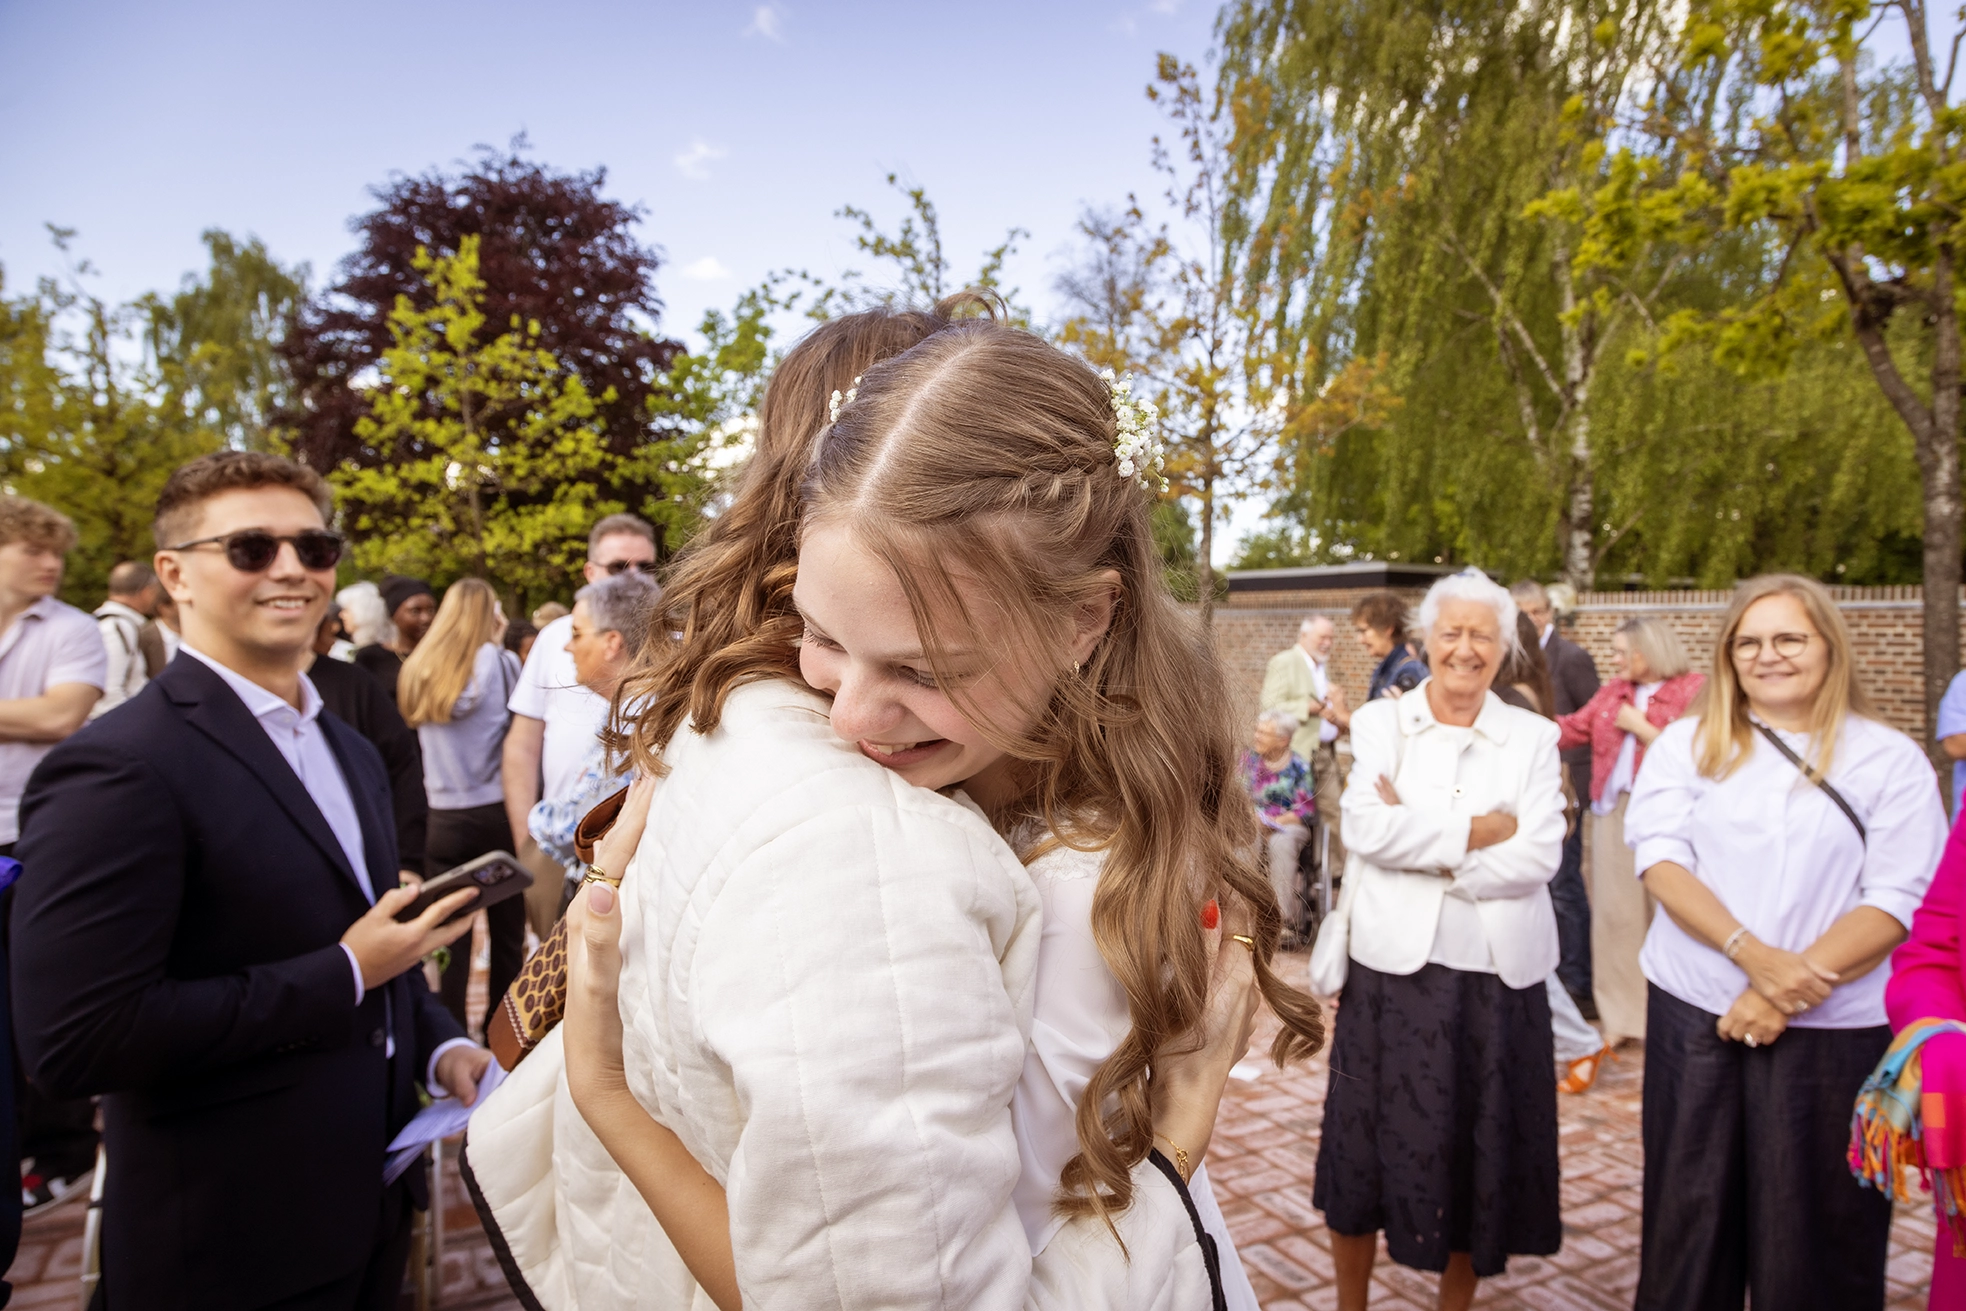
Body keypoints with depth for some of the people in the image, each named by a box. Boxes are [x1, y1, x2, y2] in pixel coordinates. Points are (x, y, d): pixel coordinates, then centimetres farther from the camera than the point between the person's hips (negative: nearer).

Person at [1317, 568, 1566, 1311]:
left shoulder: (1533, 738, 4)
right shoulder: (1380, 723, 1)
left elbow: (1539, 856, -8)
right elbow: (1366, 828, -14)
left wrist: (1421, 838, -12)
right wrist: (1483, 828, -13)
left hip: (1498, 975, 1)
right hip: (1396, 968, -1)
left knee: (1479, 1151, 12)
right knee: (1369, 1144, 9)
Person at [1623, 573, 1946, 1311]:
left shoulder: (1890, 760, 2)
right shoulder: (1688, 744, 5)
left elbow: (1899, 897, -6)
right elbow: (1659, 857, -6)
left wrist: (1796, 985, -16)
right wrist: (1753, 953, -20)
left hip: (1835, 1028, -1)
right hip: (1696, 1015, 1)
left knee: (1816, 1228, 8)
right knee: (1688, 1214, 11)